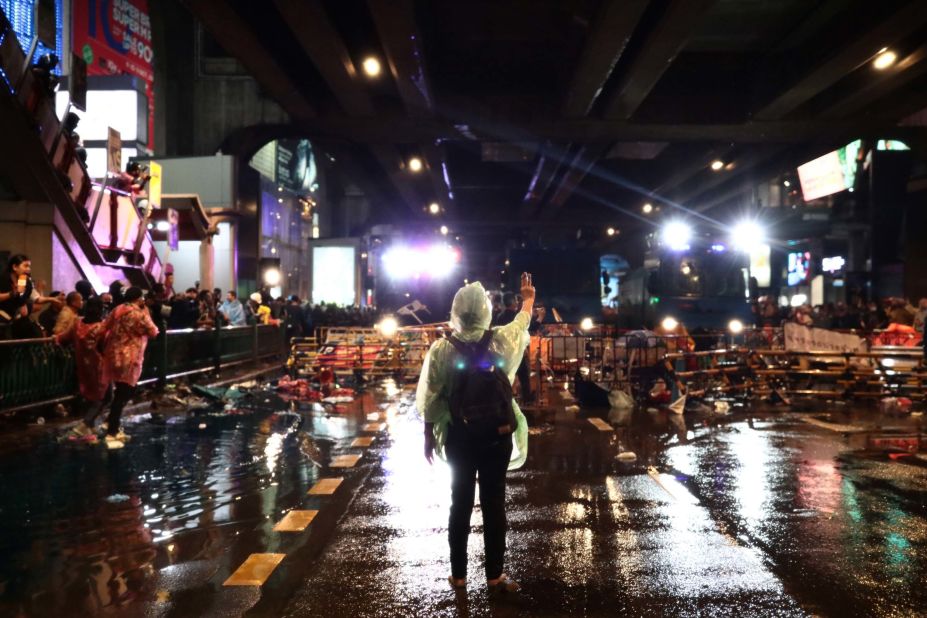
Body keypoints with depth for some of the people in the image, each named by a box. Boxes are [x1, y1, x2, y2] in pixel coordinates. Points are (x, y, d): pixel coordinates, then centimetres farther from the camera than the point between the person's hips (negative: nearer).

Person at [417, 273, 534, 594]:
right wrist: (528, 298, 33)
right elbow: (523, 321, 12)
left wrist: (429, 435, 8)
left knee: (461, 502, 13)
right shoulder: (501, 341, -10)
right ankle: (495, 576, 17)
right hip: (496, 436, 0)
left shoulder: (441, 348, -11)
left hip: (460, 437, 1)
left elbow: (431, 397, -5)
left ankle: (458, 574, 23)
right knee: (494, 503, 8)